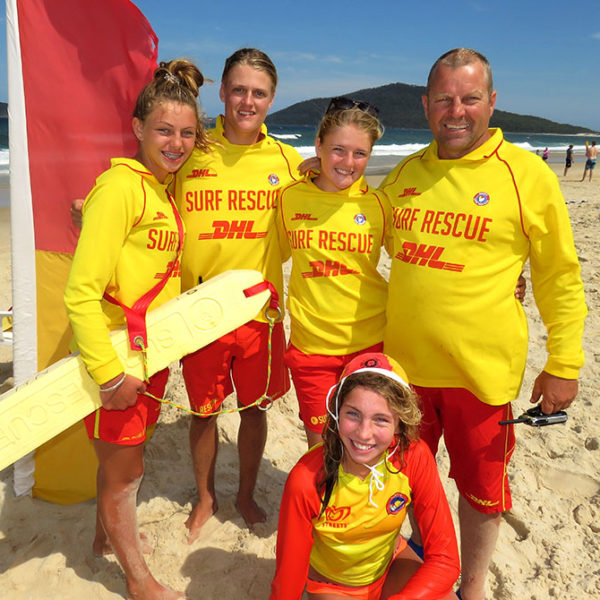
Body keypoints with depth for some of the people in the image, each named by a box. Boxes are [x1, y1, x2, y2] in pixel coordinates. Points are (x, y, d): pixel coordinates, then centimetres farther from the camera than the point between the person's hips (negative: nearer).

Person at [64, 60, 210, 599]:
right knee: (122, 471, 11)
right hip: (117, 357, -7)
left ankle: (108, 535, 50)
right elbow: (81, 292, -23)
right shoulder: (120, 187, -19)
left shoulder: (165, 187, 7)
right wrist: (110, 373, -23)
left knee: (125, 461, 25)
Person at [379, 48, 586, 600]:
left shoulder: (528, 175, -8)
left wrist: (563, 363, -5)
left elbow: (560, 278, -4)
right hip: (403, 363, 4)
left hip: (481, 370, -4)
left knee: (481, 488, 14)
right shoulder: (405, 173, 4)